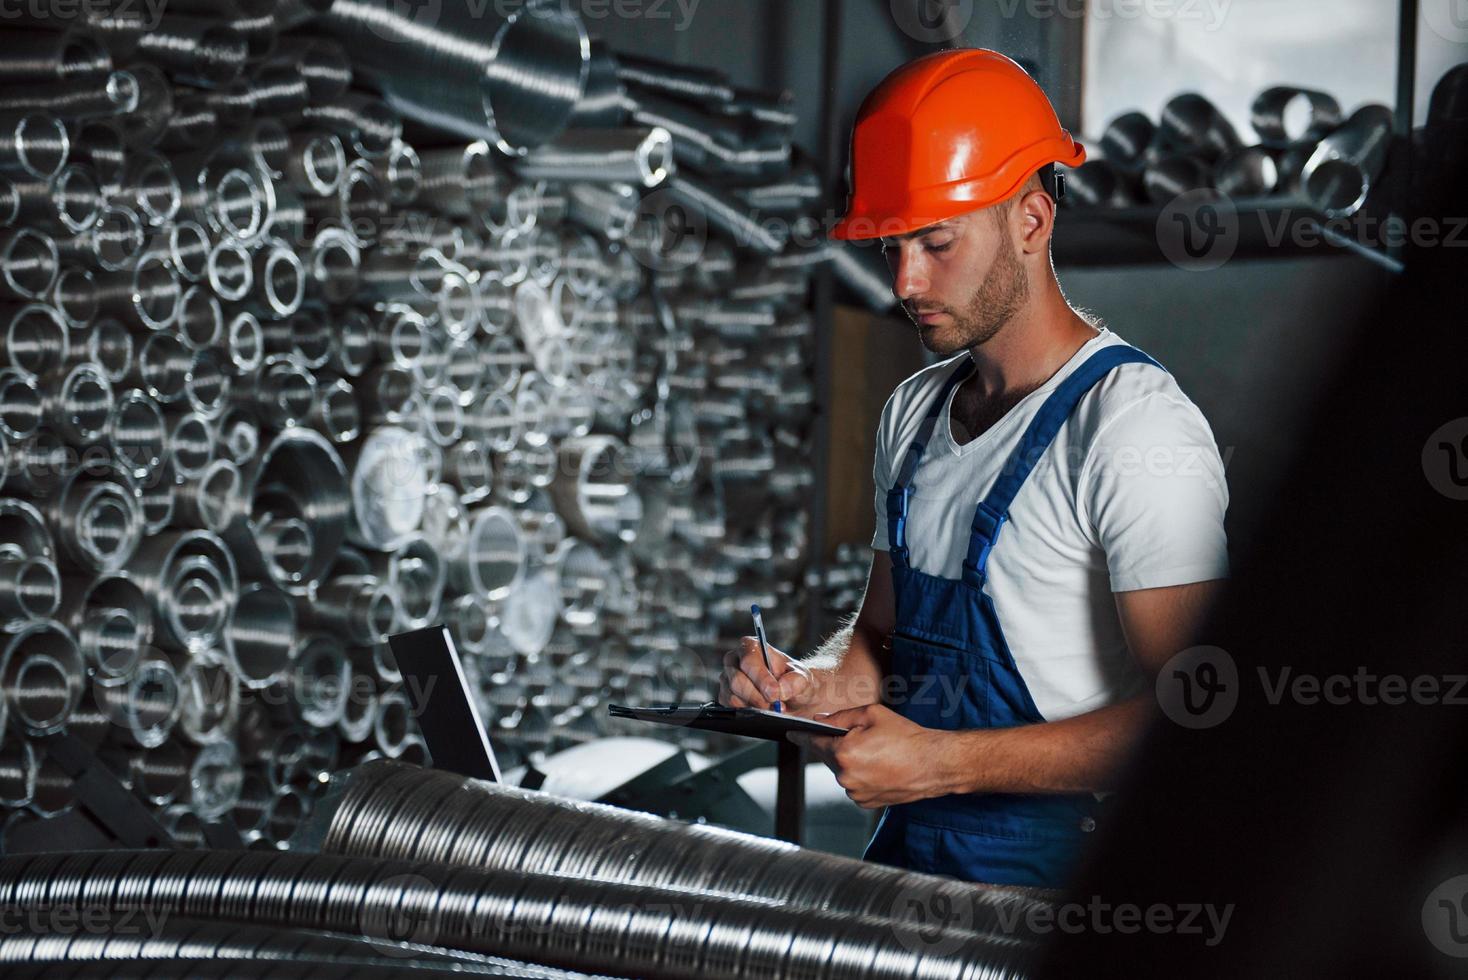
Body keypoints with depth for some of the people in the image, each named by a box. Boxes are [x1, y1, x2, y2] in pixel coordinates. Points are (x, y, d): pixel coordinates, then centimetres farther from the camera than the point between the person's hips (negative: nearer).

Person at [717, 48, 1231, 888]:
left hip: (1056, 880, -7)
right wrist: (812, 684, 2)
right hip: (909, 851, 7)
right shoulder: (915, 413, 15)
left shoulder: (1136, 426, -12)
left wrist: (941, 762, -20)